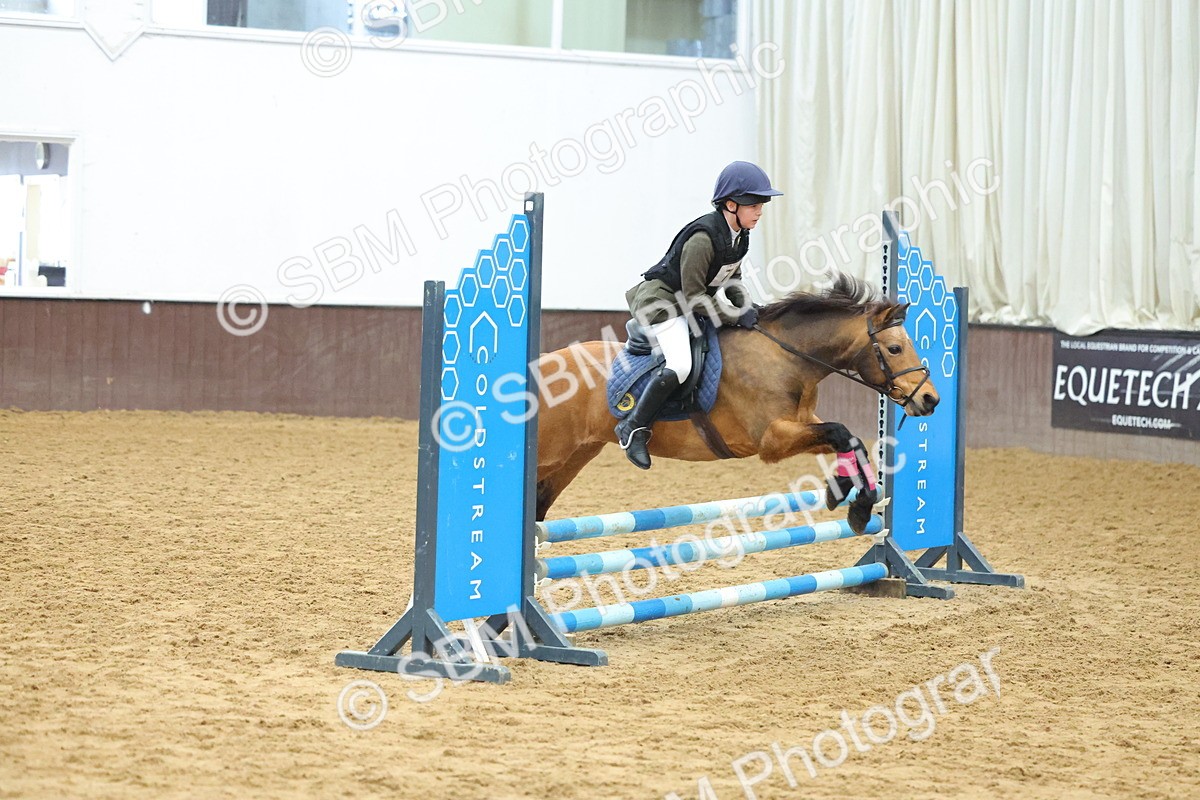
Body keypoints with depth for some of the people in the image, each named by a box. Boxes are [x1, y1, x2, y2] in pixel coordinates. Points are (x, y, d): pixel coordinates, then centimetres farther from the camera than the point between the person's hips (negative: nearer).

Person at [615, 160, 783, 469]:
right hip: (661, 297, -10)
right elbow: (694, 296, -26)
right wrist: (736, 317, -22)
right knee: (680, 365, -27)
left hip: (698, 299, 10)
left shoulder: (740, 235, 1)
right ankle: (634, 428, -17)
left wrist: (744, 306, -5)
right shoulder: (703, 238, -27)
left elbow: (732, 278, 14)